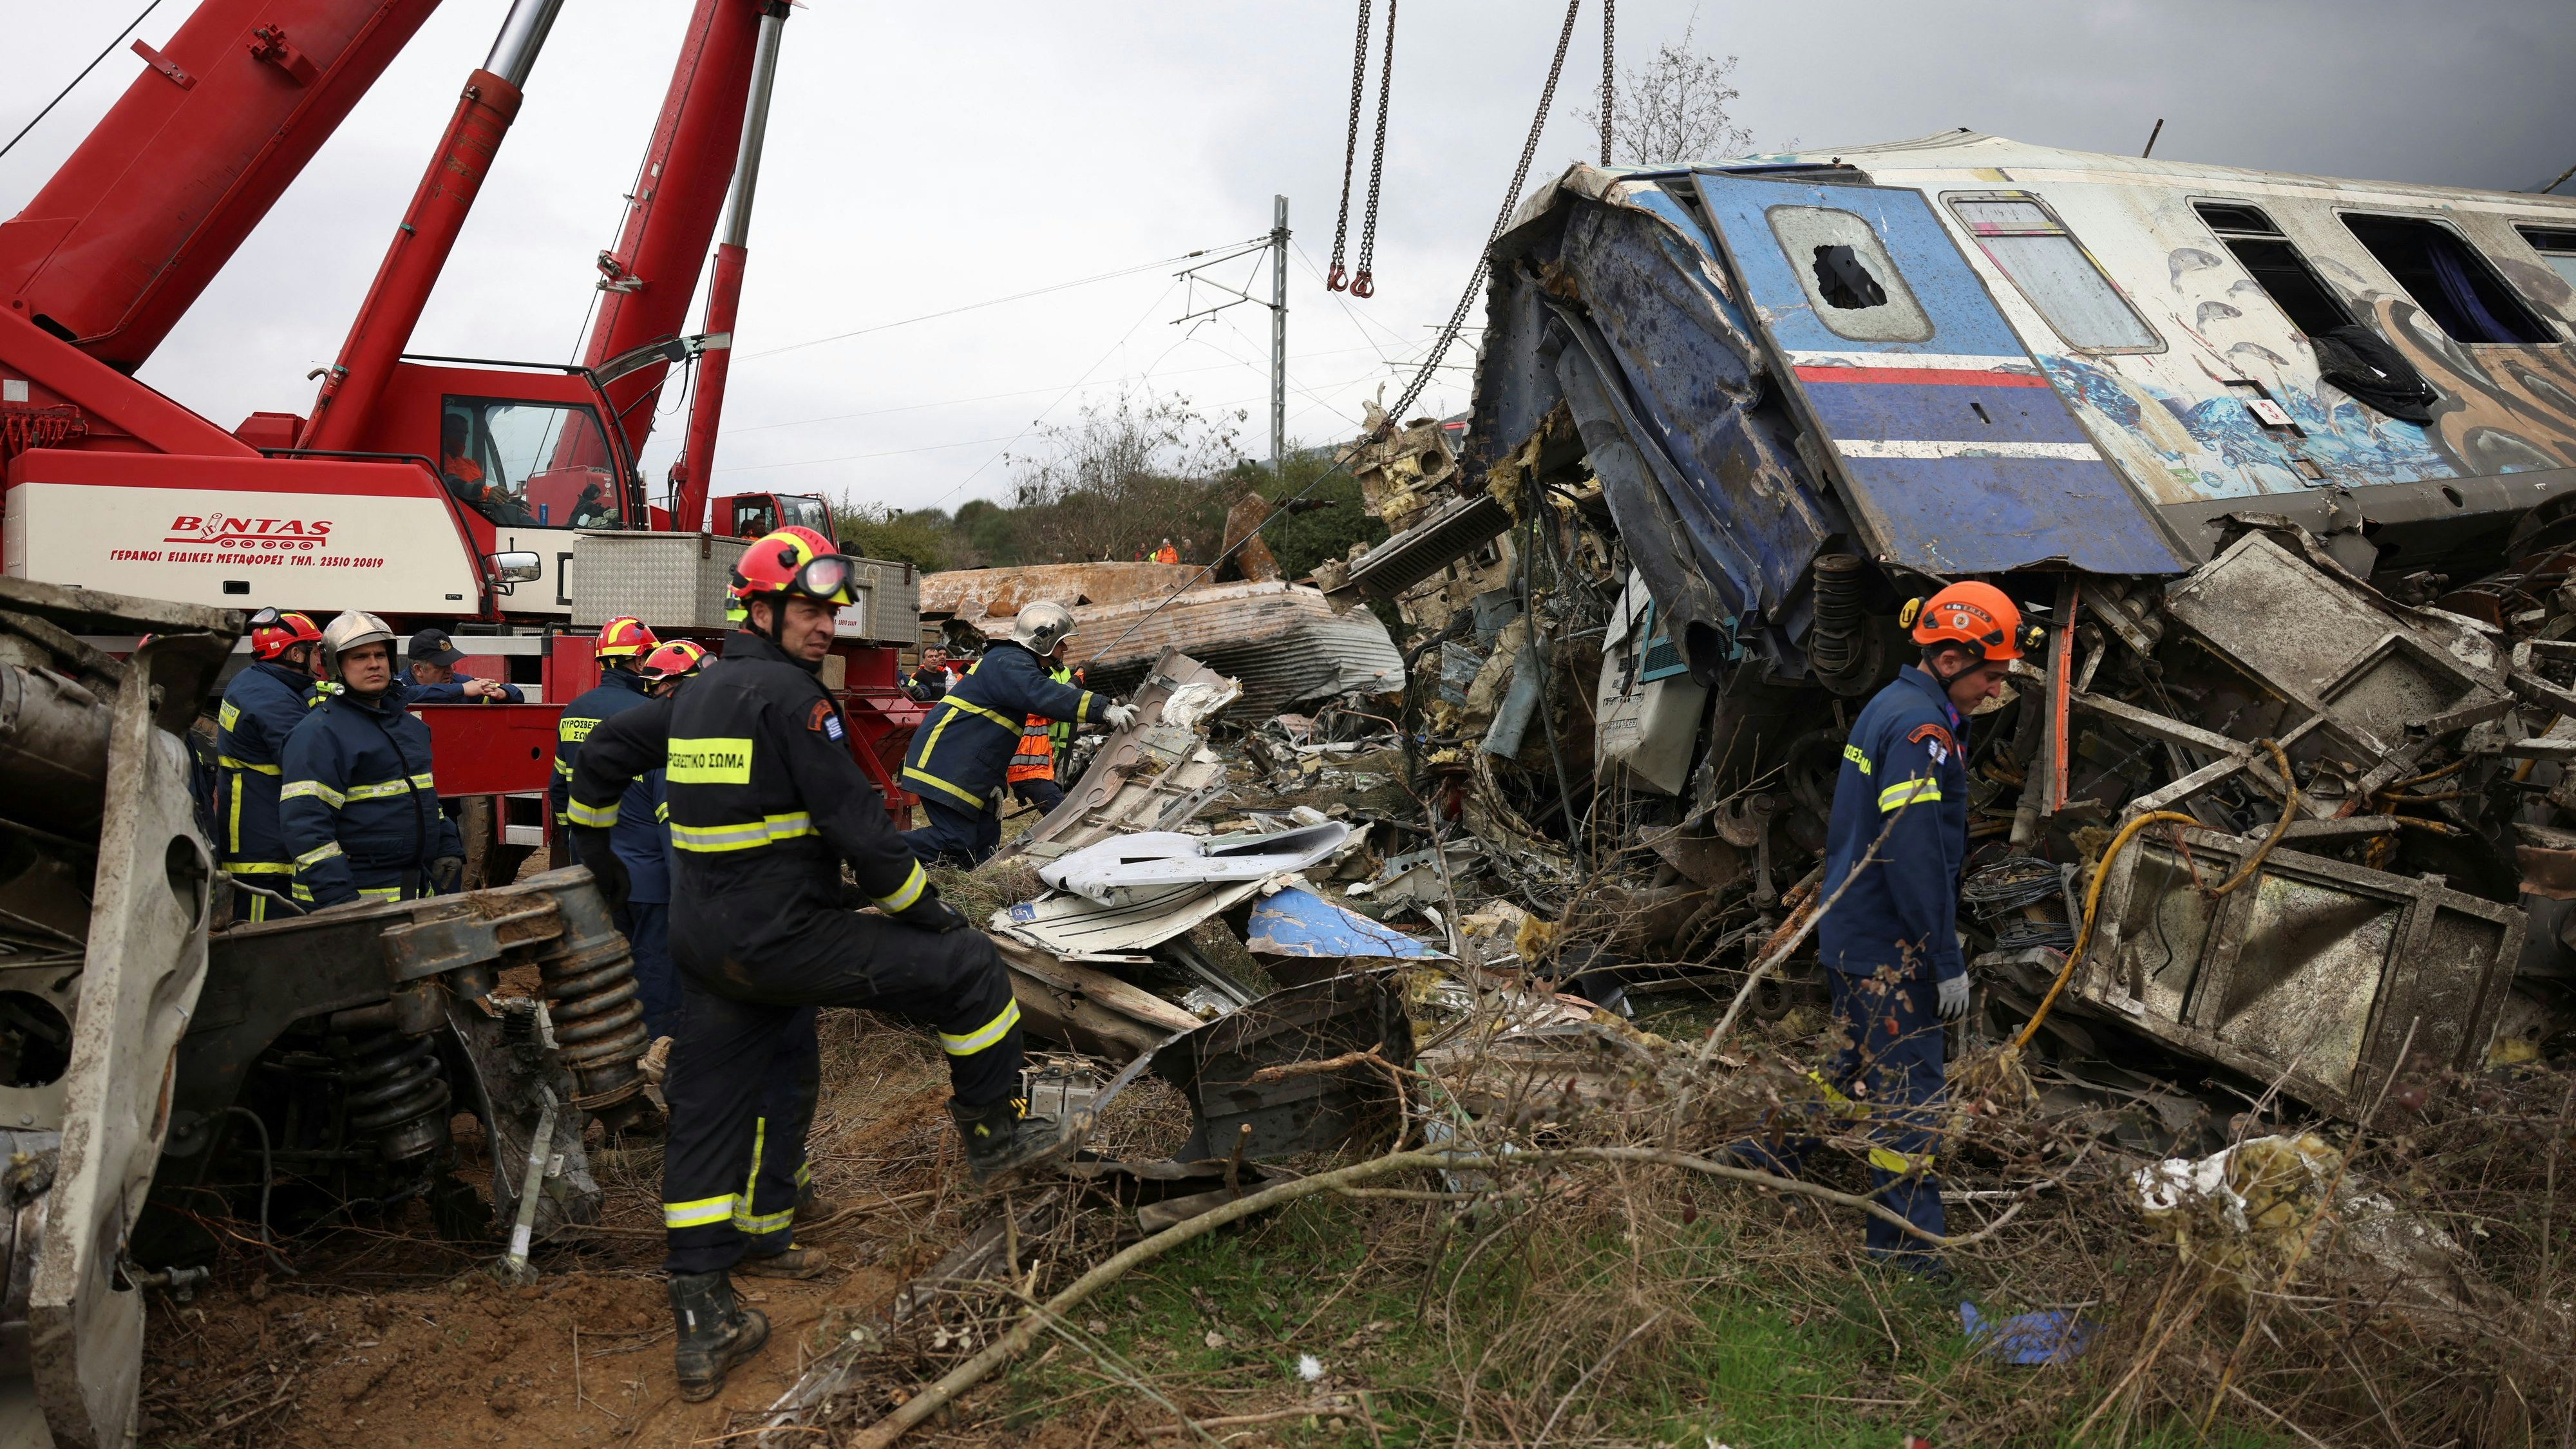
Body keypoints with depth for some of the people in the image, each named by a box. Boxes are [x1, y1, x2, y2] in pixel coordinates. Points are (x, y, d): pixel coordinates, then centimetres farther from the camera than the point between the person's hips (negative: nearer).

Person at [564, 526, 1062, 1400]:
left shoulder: (694, 694, 13)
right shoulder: (789, 692, -13)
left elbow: (600, 755, 26)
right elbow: (855, 820, -17)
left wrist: (597, 854, 40)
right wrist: (926, 909, -5)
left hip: (704, 949, 9)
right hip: (784, 940, -9)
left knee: (705, 1124, 12)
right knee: (966, 966, 3)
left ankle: (701, 1327, 18)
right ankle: (994, 1135, 19)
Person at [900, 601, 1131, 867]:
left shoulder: (1012, 662, 22)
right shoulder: (1009, 663, -12)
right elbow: (1047, 696, -32)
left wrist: (994, 783, 18)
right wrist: (1104, 710, -37)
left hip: (966, 772, 11)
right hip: (944, 768, -11)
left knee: (984, 844, 7)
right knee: (957, 841, -16)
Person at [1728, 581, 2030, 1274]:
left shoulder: (1890, 706, 11)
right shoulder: (1921, 729, -20)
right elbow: (1916, 856, -25)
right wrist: (1948, 961, -19)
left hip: (1854, 928, 10)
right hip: (1890, 942, -10)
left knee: (1859, 1059, 23)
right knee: (1906, 1084, -1)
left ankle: (1770, 1149, 34)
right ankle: (1903, 1244, 7)